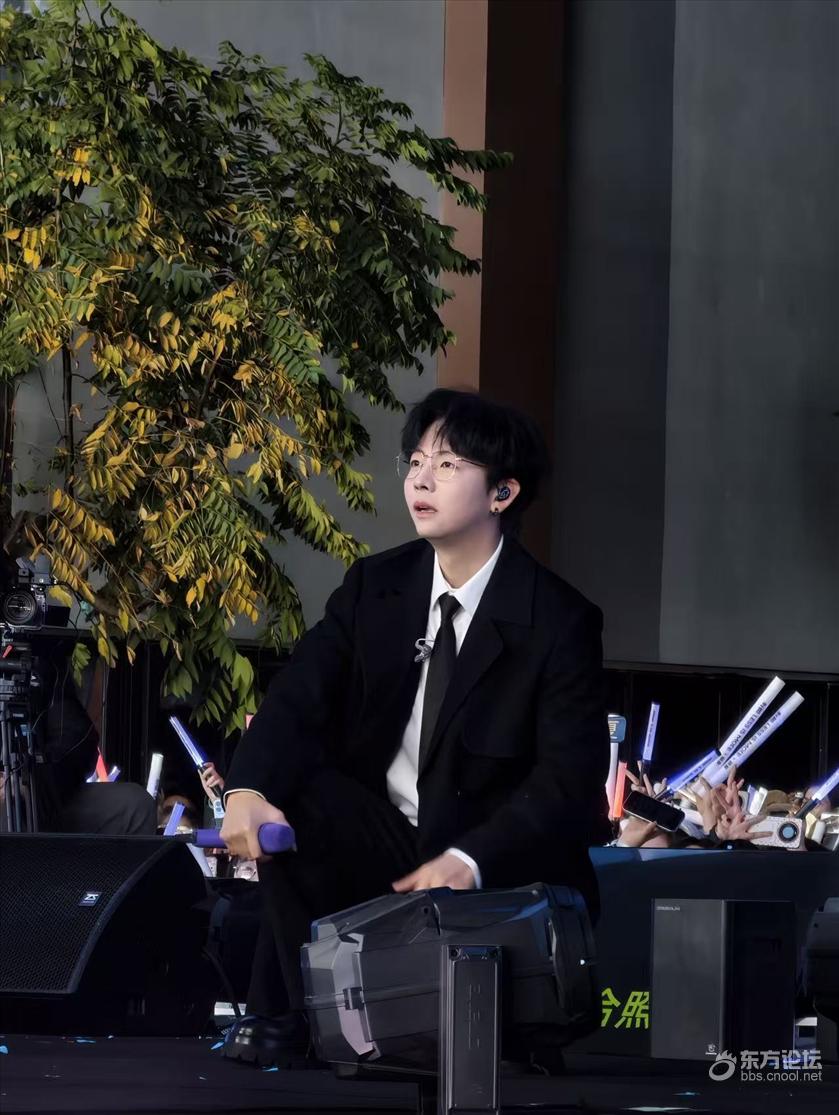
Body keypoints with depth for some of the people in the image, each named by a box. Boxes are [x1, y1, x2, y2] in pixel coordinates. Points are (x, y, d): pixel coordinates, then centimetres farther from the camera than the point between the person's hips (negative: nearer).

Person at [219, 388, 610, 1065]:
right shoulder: (374, 586, 2)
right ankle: (296, 1013, -12)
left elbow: (568, 780, -19)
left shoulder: (560, 621, -11)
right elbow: (298, 699, -9)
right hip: (379, 845, 4)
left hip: (499, 872, -4)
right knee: (287, 798, -24)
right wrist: (248, 791, -31)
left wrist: (468, 861, -34)